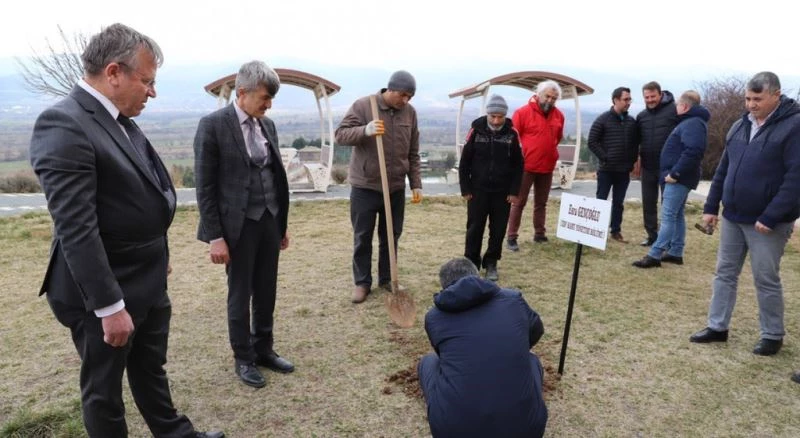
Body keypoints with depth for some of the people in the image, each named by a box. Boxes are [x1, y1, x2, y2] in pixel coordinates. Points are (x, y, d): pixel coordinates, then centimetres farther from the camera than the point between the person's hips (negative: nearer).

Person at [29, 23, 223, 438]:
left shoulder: (120, 119, 5)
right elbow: (76, 229, -26)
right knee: (104, 386, 13)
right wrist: (110, 306, -25)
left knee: (151, 369, 24)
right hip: (104, 292, -9)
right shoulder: (63, 124, -22)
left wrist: (157, 258, 20)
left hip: (147, 281, 9)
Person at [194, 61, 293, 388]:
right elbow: (205, 186, -12)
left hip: (270, 220, 6)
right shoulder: (213, 125, -11)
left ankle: (263, 349, 32)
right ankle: (243, 358, 24)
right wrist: (215, 236, -14)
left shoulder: (267, 125, 8)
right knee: (240, 295, 8)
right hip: (239, 224, -6)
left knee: (266, 292, 15)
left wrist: (282, 223, 15)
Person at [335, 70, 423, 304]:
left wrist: (416, 184, 6)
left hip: (396, 187, 4)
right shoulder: (362, 105, -8)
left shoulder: (410, 112, 4)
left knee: (391, 237, 11)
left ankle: (387, 279, 27)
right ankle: (362, 282, 19)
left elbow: (413, 154, 9)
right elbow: (340, 134, -13)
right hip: (365, 186, -3)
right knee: (362, 238, 5)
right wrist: (365, 131, -31)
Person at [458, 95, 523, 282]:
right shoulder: (476, 131, -5)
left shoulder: (512, 134, -3)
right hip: (478, 190, -1)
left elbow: (518, 165, 2)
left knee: (498, 230, 7)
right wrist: (465, 189, -4)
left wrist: (514, 191, -3)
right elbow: (464, 162, 0)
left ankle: (491, 264, 21)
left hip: (503, 192, 1)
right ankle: (470, 264, 16)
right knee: (474, 229, 4)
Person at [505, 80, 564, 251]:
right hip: (526, 166, -5)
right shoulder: (523, 112, -10)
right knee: (519, 202, -1)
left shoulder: (559, 115, 6)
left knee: (541, 203, 14)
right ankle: (512, 237, 3)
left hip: (548, 167, 5)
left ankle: (539, 234, 25)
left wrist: (551, 153, 16)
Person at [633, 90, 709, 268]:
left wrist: (674, 173, -25)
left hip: (679, 178, -11)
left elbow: (693, 152, -27)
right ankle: (676, 253, 19)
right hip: (680, 177, 11)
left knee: (668, 216, -11)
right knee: (677, 215, 13)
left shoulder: (693, 123, -15)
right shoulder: (690, 122, 18)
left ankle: (654, 255, -11)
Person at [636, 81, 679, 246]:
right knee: (648, 202, 10)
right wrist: (638, 158, 11)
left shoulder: (674, 110, -8)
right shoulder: (641, 115, 8)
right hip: (648, 166, 5)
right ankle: (652, 235, 21)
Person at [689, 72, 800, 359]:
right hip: (732, 217, 6)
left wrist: (771, 217, -21)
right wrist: (711, 207, 10)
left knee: (766, 280, 4)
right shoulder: (740, 126, 9)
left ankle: (773, 336, 22)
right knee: (725, 273, 12)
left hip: (766, 222, -6)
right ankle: (717, 327, 23)